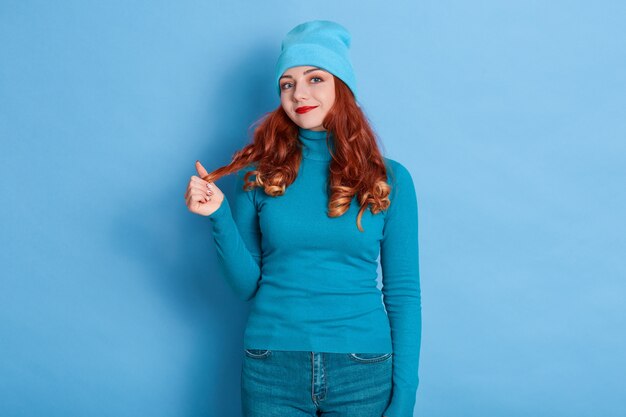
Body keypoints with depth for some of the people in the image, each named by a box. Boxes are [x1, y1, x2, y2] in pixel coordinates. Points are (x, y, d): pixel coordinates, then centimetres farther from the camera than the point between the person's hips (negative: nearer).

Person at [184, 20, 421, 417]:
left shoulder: (390, 179, -1)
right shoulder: (260, 172, 1)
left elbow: (403, 293, 0)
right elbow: (247, 285, 2)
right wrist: (219, 216, -13)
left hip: (363, 371, 0)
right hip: (271, 367, 1)